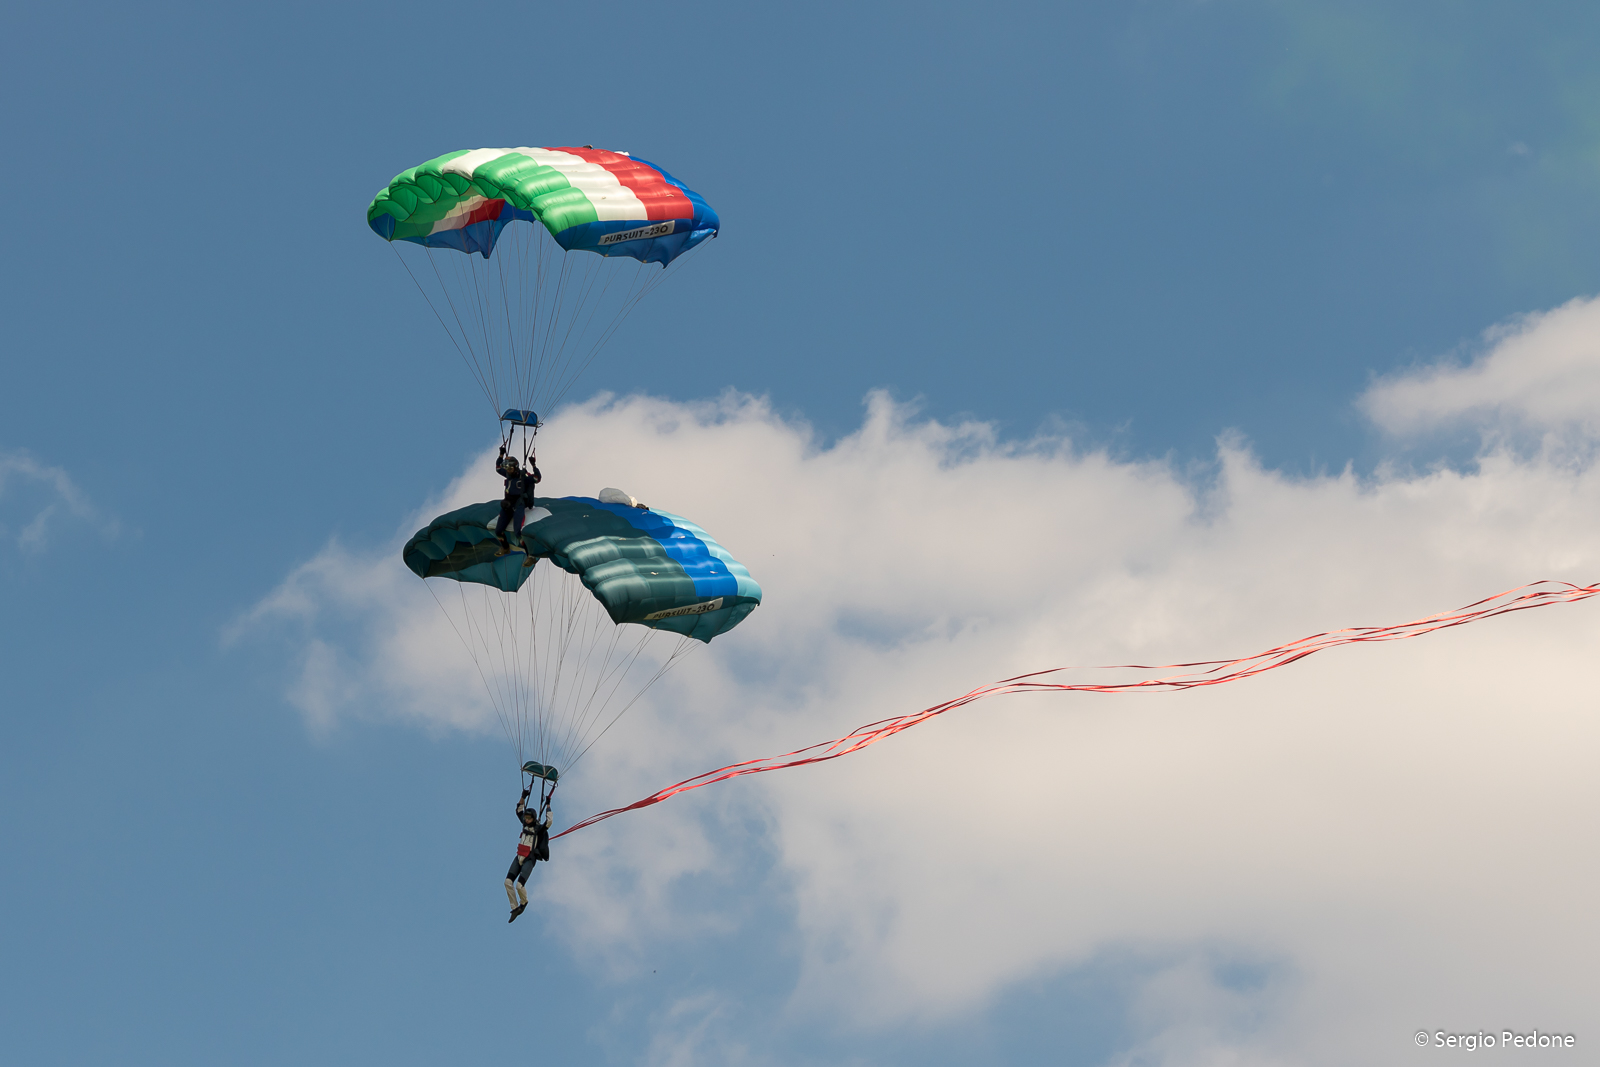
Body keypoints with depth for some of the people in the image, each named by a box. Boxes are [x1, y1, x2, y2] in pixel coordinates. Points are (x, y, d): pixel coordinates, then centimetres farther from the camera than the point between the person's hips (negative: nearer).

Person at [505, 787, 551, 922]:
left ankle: (524, 902, 17)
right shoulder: (525, 824, 12)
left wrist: (548, 806, -16)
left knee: (519, 885, -16)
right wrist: (523, 797, 9)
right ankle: (515, 908, 1)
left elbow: (549, 822, -22)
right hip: (519, 858, 6)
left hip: (529, 860, -6)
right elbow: (519, 810, 19)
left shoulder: (539, 828, -5)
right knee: (508, 882, -8)